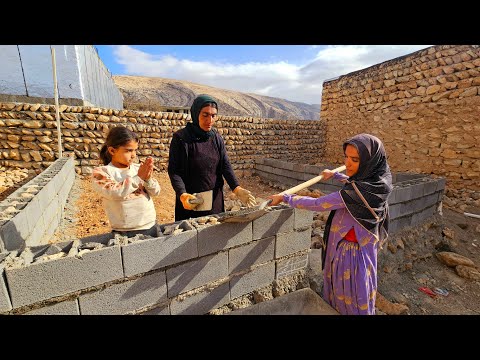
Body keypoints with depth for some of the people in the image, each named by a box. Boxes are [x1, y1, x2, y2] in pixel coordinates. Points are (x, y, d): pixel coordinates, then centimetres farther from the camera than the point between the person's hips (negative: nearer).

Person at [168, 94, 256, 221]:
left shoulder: (217, 138, 2)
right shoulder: (180, 138, -11)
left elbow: (225, 165, -3)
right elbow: (173, 170, -12)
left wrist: (237, 189, -17)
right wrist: (182, 195, -27)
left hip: (215, 200, 4)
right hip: (191, 201, -4)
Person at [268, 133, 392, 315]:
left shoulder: (356, 192, -32)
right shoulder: (376, 181, -5)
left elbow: (317, 204, -26)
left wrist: (285, 197, -16)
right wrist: (334, 175, 32)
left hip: (350, 253, -8)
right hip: (360, 247, 8)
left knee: (349, 302, 15)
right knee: (338, 293, 27)